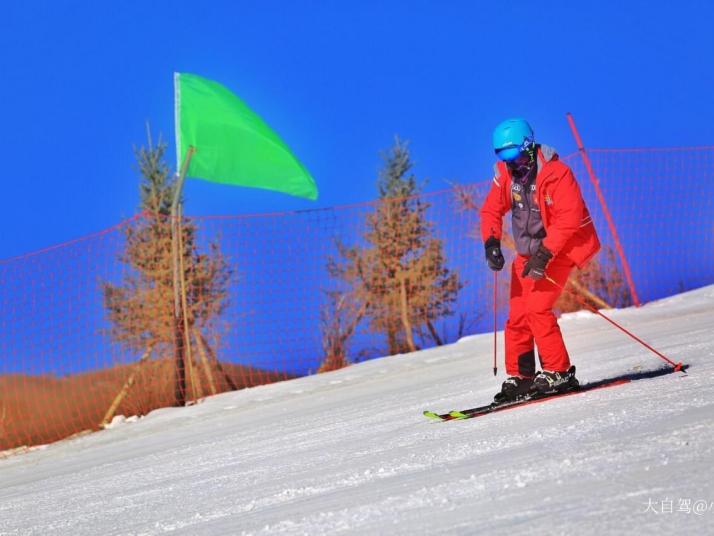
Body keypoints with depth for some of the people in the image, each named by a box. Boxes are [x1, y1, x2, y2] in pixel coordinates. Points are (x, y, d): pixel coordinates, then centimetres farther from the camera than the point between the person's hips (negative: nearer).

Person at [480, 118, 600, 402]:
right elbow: (491, 210, 7)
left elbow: (568, 219, -25)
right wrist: (491, 243, -11)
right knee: (518, 315, 4)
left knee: (537, 308, -19)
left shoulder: (555, 173, -21)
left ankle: (559, 373, -12)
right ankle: (520, 377, 13)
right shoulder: (506, 173, -1)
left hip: (558, 249, -7)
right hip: (528, 252, 7)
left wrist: (543, 256, -30)